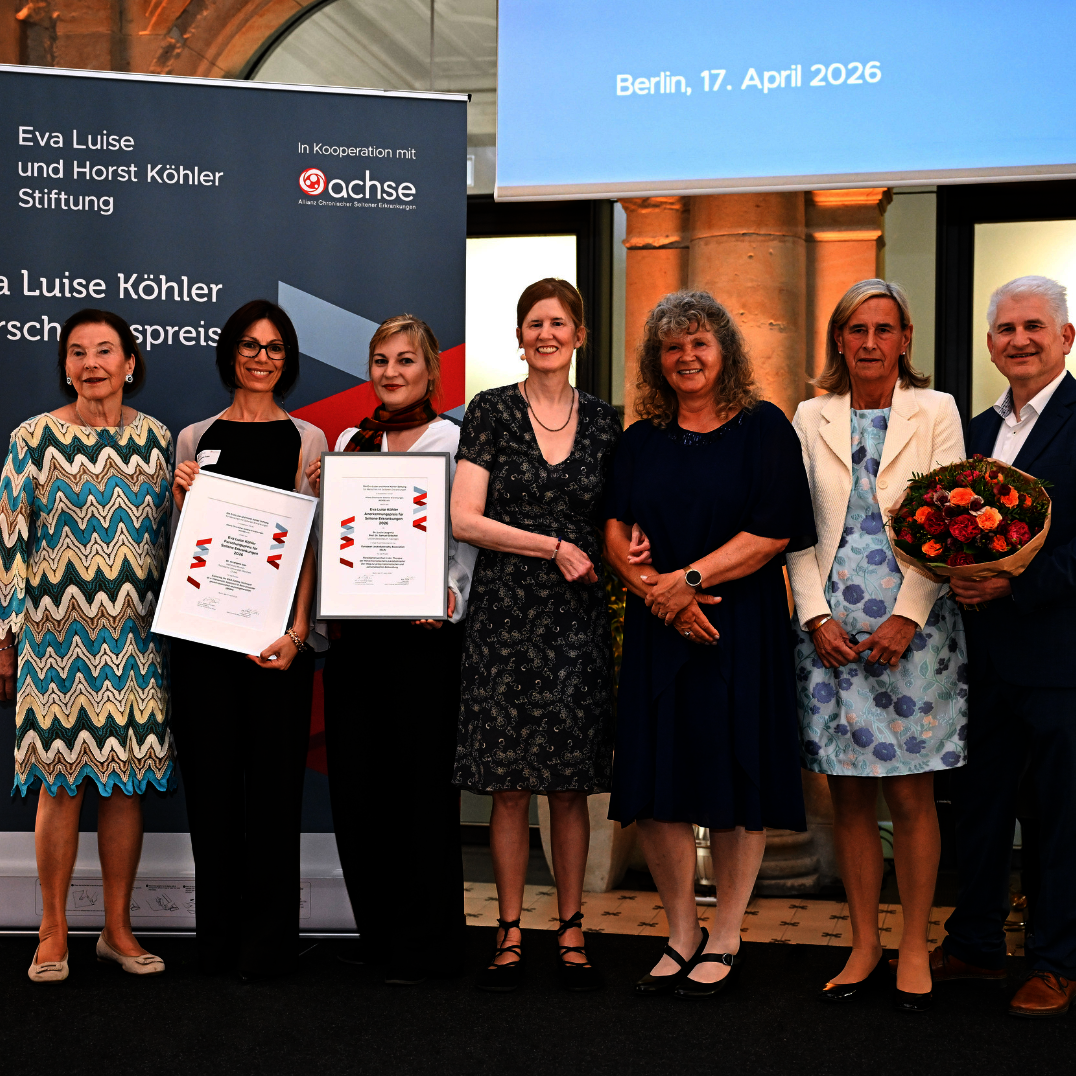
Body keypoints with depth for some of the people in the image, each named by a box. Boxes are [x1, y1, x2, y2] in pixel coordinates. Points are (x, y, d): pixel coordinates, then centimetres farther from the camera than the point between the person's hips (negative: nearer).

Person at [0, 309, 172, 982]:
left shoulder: (156, 440, 7)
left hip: (135, 634, 3)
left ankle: (119, 928, 17)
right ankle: (54, 932, 13)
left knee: (128, 781, 6)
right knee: (62, 781, 1)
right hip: (57, 635, -2)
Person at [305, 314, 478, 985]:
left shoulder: (455, 441, -1)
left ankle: (426, 944, 9)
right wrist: (317, 495, 2)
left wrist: (451, 597, -21)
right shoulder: (350, 442, 14)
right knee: (356, 776, 7)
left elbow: (470, 540, -5)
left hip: (425, 631, -5)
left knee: (420, 777, -2)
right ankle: (377, 931, 21)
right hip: (354, 628, 5)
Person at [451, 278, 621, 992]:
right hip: (506, 613, -2)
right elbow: (464, 520, -5)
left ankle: (572, 933, 15)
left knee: (572, 783, 5)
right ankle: (510, 934, 11)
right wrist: (554, 546, -9)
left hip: (579, 618, 2)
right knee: (510, 784, 1)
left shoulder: (603, 422, 9)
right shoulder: (491, 412, 2)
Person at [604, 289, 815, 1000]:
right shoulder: (641, 440, 12)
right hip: (658, 627, 3)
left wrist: (689, 578, -14)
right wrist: (655, 591, -12)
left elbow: (772, 532, -8)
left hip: (741, 624, -3)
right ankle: (681, 935, 16)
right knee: (657, 784, 1)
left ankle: (726, 939, 13)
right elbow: (617, 530, 6)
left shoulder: (764, 427, 1)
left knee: (735, 779, 0)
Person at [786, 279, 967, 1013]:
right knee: (848, 793, 5)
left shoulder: (936, 412, 5)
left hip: (912, 623, -2)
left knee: (910, 793, -1)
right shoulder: (812, 418, 10)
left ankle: (915, 947, 10)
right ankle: (864, 943, 15)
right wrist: (818, 616, -4)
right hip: (832, 626, 2)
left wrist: (907, 617, -10)